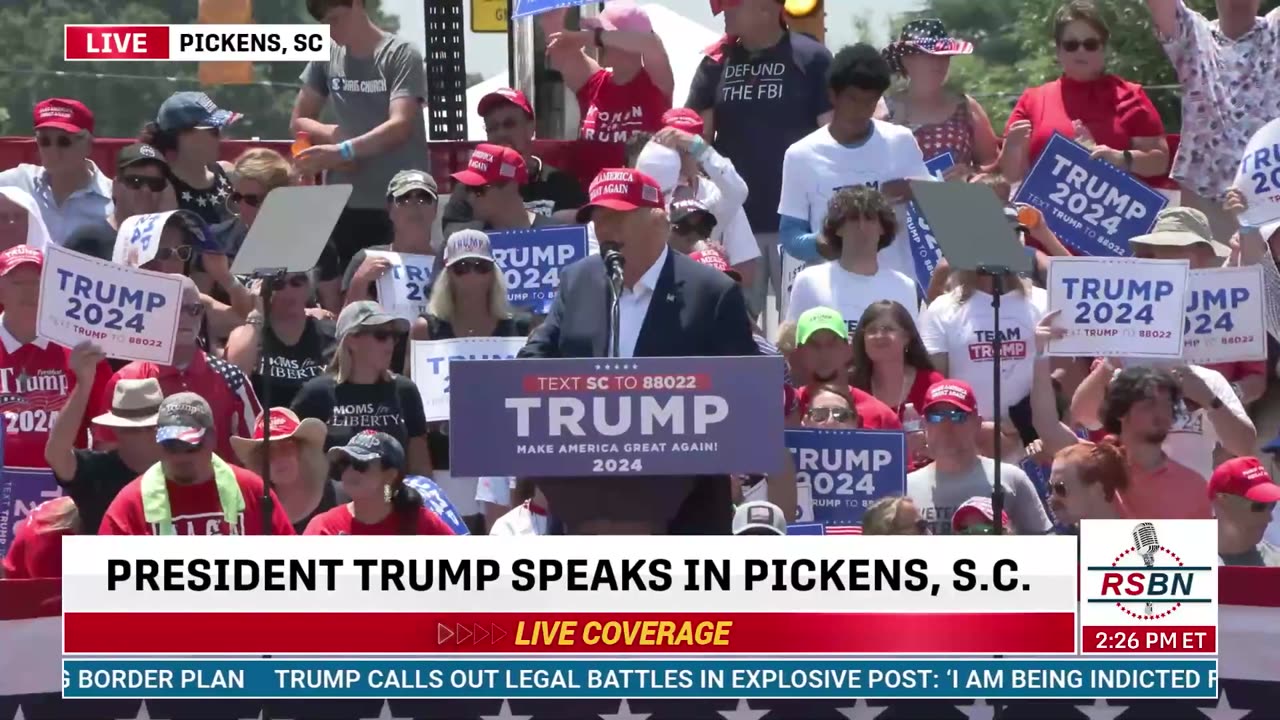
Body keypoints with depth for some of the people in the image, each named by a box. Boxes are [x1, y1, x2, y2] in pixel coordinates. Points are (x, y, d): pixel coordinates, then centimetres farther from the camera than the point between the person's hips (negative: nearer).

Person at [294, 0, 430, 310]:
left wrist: (341, 150, -30)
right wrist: (331, 133, -5)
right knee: (338, 303, 0)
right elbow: (299, 121, 16)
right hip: (343, 203, 4)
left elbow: (399, 127, -18)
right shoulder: (326, 56, 9)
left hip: (399, 203, -4)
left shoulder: (401, 56, -6)